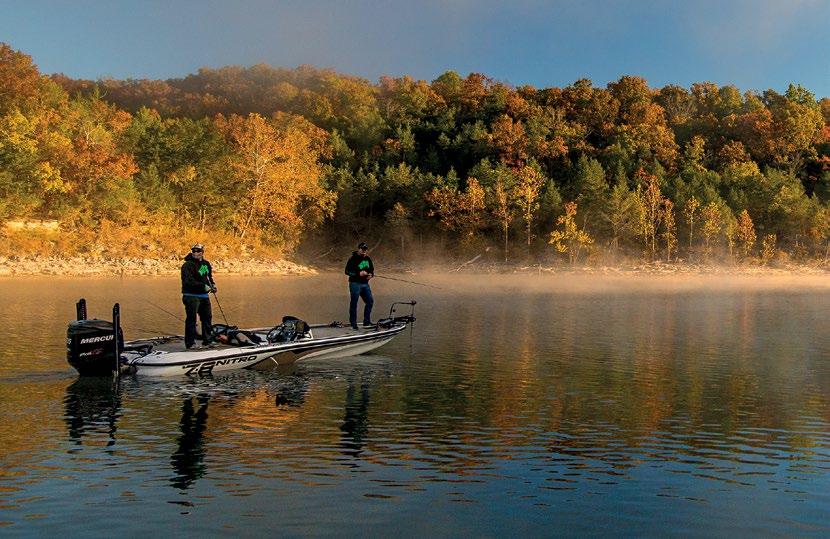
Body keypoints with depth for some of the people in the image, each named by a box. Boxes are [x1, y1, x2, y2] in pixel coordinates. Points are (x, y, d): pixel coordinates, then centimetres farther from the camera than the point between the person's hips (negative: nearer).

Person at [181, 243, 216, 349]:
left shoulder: (206, 263, 12)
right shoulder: (188, 265, -12)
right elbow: (189, 281, -22)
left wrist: (212, 284, 8)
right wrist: (203, 286, -26)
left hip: (204, 296, 8)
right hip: (191, 296, -8)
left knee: (207, 318, 13)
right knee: (191, 319, -7)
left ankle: (207, 340, 25)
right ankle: (190, 343, -2)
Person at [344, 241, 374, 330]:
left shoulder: (368, 259, 11)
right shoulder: (353, 259, -9)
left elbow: (372, 269, 22)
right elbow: (347, 271, -13)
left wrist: (371, 274, -2)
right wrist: (359, 273, -22)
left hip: (365, 284, 7)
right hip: (355, 284, -6)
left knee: (370, 301, 3)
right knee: (353, 304, -1)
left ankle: (366, 322, 13)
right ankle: (353, 323, 7)